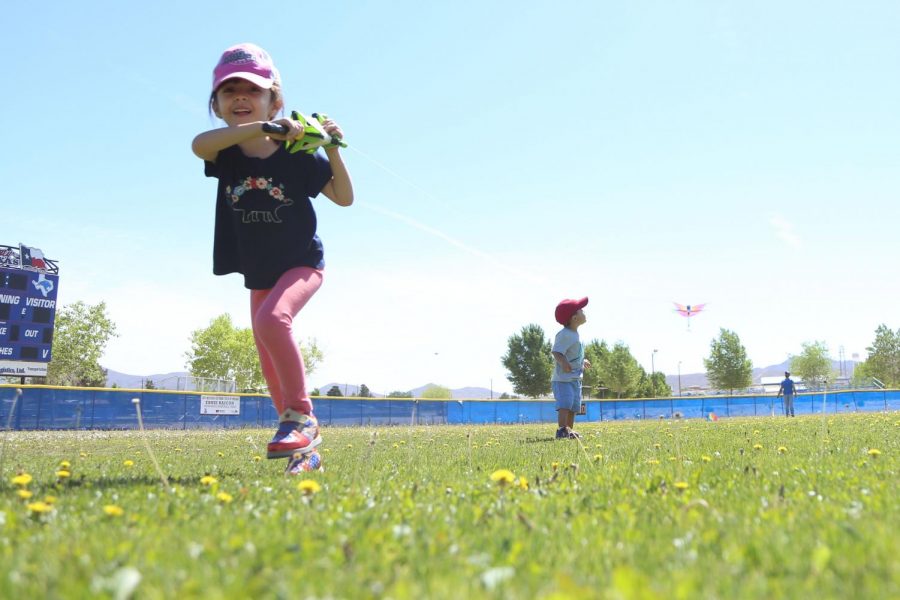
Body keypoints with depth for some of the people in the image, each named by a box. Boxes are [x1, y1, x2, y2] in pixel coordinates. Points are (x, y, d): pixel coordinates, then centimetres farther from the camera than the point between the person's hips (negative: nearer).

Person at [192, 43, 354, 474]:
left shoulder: (297, 154, -13)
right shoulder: (225, 154, -8)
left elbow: (344, 198, -6)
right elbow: (198, 143, -34)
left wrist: (333, 151, -21)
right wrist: (263, 128, -46)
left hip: (301, 264, -5)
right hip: (258, 276, 5)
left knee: (271, 318, -35)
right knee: (271, 367, 8)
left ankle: (301, 414, -22)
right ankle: (304, 448, 22)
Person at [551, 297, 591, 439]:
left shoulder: (574, 334, 13)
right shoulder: (565, 334, -18)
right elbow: (557, 352, -30)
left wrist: (582, 362, 39)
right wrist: (564, 362, -47)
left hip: (575, 378, 10)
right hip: (563, 378, -10)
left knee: (574, 406, 13)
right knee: (565, 404, -19)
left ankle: (570, 430, 21)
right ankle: (562, 429, -23)